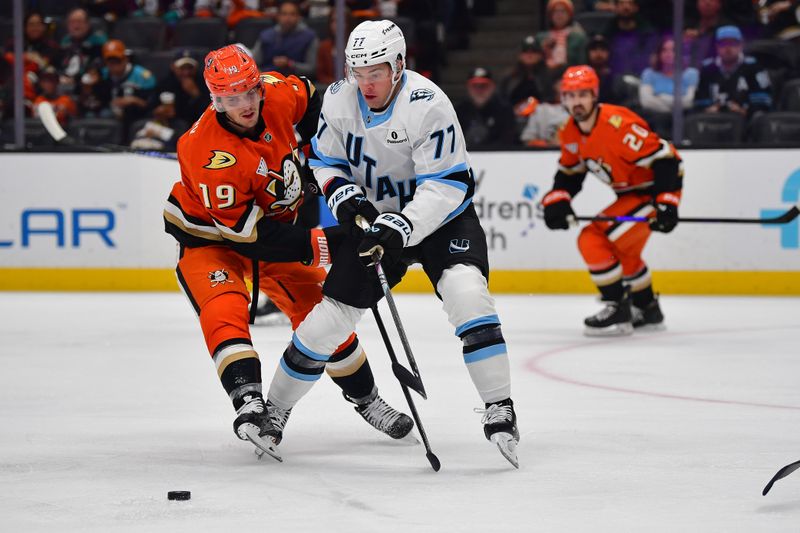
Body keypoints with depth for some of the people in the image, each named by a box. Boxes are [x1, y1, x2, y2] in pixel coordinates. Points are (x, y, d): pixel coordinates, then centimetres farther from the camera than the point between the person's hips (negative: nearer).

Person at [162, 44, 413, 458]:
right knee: (225, 310, -31)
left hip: (277, 218, 6)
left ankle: (364, 396, 24)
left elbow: (309, 103, 8)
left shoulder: (278, 93, -20)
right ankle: (248, 402, -39)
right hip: (210, 235, -6)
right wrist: (322, 245, -32)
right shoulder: (209, 155, -36)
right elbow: (248, 234, -32)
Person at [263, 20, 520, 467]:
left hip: (439, 218, -4)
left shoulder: (428, 105, -26)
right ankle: (274, 410, 19)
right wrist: (345, 195, -15)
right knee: (330, 317, 0)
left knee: (466, 291, -29)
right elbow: (325, 161, 5)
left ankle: (500, 412, -23)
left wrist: (400, 228, -37)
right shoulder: (339, 100, -11)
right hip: (376, 218, 4)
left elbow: (445, 186, -27)